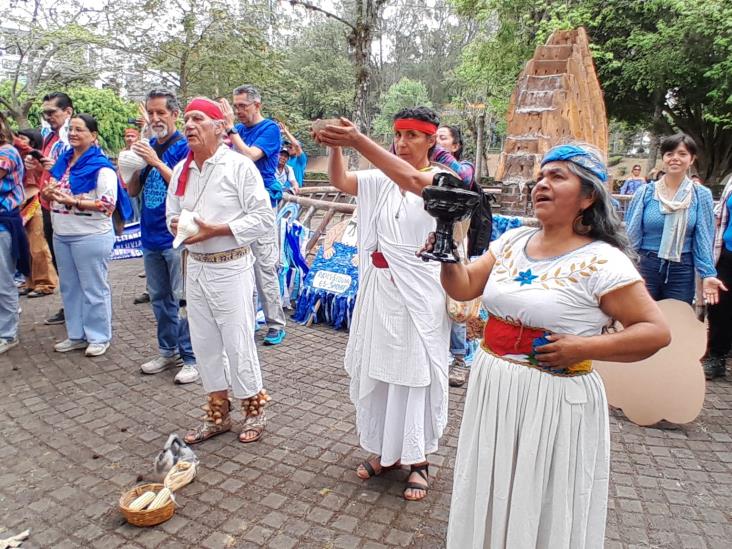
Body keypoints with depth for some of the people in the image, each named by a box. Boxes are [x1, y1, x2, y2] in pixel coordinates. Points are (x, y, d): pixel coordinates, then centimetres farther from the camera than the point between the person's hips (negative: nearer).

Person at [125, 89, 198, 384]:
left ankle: (192, 357, 9)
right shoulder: (146, 147, 10)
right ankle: (168, 350, 30)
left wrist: (157, 162, -23)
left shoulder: (185, 147, -8)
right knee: (159, 298, 15)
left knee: (184, 298, -1)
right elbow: (132, 191, 10)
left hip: (177, 236, -7)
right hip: (151, 236, 7)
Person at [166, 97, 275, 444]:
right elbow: (172, 212, 18)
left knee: (238, 343, 1)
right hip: (195, 267, 7)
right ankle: (218, 413, 29)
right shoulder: (181, 170, 9)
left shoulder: (239, 165, -10)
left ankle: (254, 411, 22)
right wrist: (176, 225, -6)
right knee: (204, 343, 13)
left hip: (230, 268, -7)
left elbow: (264, 217, -14)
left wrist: (216, 229, -20)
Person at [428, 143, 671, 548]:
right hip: (492, 392, 6)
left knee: (541, 507, 13)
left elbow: (657, 331, -11)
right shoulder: (512, 241, 4)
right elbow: (463, 288, 6)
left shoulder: (602, 261, -14)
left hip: (553, 400, -6)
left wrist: (583, 348, -21)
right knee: (490, 500, 23)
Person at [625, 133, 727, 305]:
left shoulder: (701, 195, -1)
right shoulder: (645, 192, -3)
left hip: (682, 271, 1)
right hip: (646, 266, 0)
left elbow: (703, 239, -1)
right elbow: (631, 234, -1)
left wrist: (708, 274, -11)